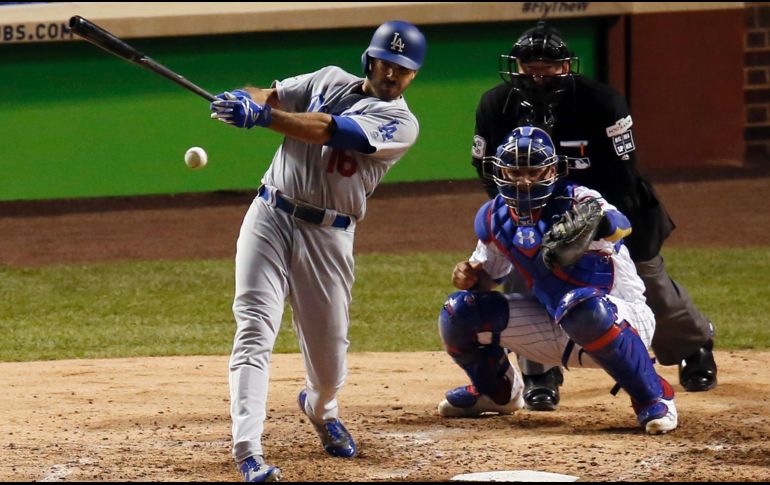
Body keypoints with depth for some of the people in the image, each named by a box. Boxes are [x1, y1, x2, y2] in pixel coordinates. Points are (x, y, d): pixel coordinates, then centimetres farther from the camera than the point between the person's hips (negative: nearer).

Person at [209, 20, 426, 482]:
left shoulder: (401, 124, -4)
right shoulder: (330, 81, 10)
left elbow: (329, 131, -18)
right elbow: (269, 96, 11)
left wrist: (260, 116, -28)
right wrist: (243, 99, -15)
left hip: (327, 236, -1)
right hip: (271, 218, 1)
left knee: (329, 351, 7)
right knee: (255, 331, -14)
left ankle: (320, 406, 44)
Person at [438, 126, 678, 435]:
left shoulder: (574, 201, -21)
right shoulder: (495, 219, -2)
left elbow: (620, 225, -42)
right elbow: (489, 274, 14)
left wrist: (598, 221, -66)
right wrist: (471, 276, -11)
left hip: (623, 320, -6)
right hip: (557, 329, 6)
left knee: (584, 308, -42)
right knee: (459, 311, -3)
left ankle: (653, 398, -23)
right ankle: (496, 392, 26)